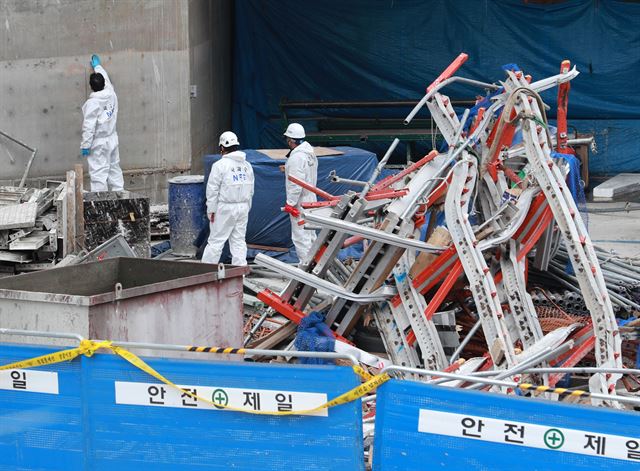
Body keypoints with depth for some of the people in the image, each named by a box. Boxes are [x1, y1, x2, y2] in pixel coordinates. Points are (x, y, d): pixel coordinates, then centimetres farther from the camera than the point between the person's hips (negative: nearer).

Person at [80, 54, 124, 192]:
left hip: (98, 144, -7)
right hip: (112, 139, 7)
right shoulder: (111, 94, 0)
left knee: (98, 173, -6)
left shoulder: (92, 103, -18)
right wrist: (97, 66, 37)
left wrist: (85, 144, -13)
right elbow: (106, 80, 22)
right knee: (114, 169, 14)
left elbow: (89, 126, -19)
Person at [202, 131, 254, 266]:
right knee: (239, 240, 9)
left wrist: (211, 209, -4)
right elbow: (251, 190, 13)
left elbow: (212, 189, -11)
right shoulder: (247, 165, 9)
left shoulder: (220, 165, -11)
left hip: (225, 208, -5)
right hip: (243, 207, 6)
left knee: (216, 240, -1)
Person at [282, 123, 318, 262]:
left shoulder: (297, 157, -21)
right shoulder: (310, 153, 10)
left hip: (300, 203, -10)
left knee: (300, 236, -5)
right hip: (310, 199, 10)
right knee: (310, 234, 18)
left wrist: (290, 203, -20)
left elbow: (296, 183, -24)